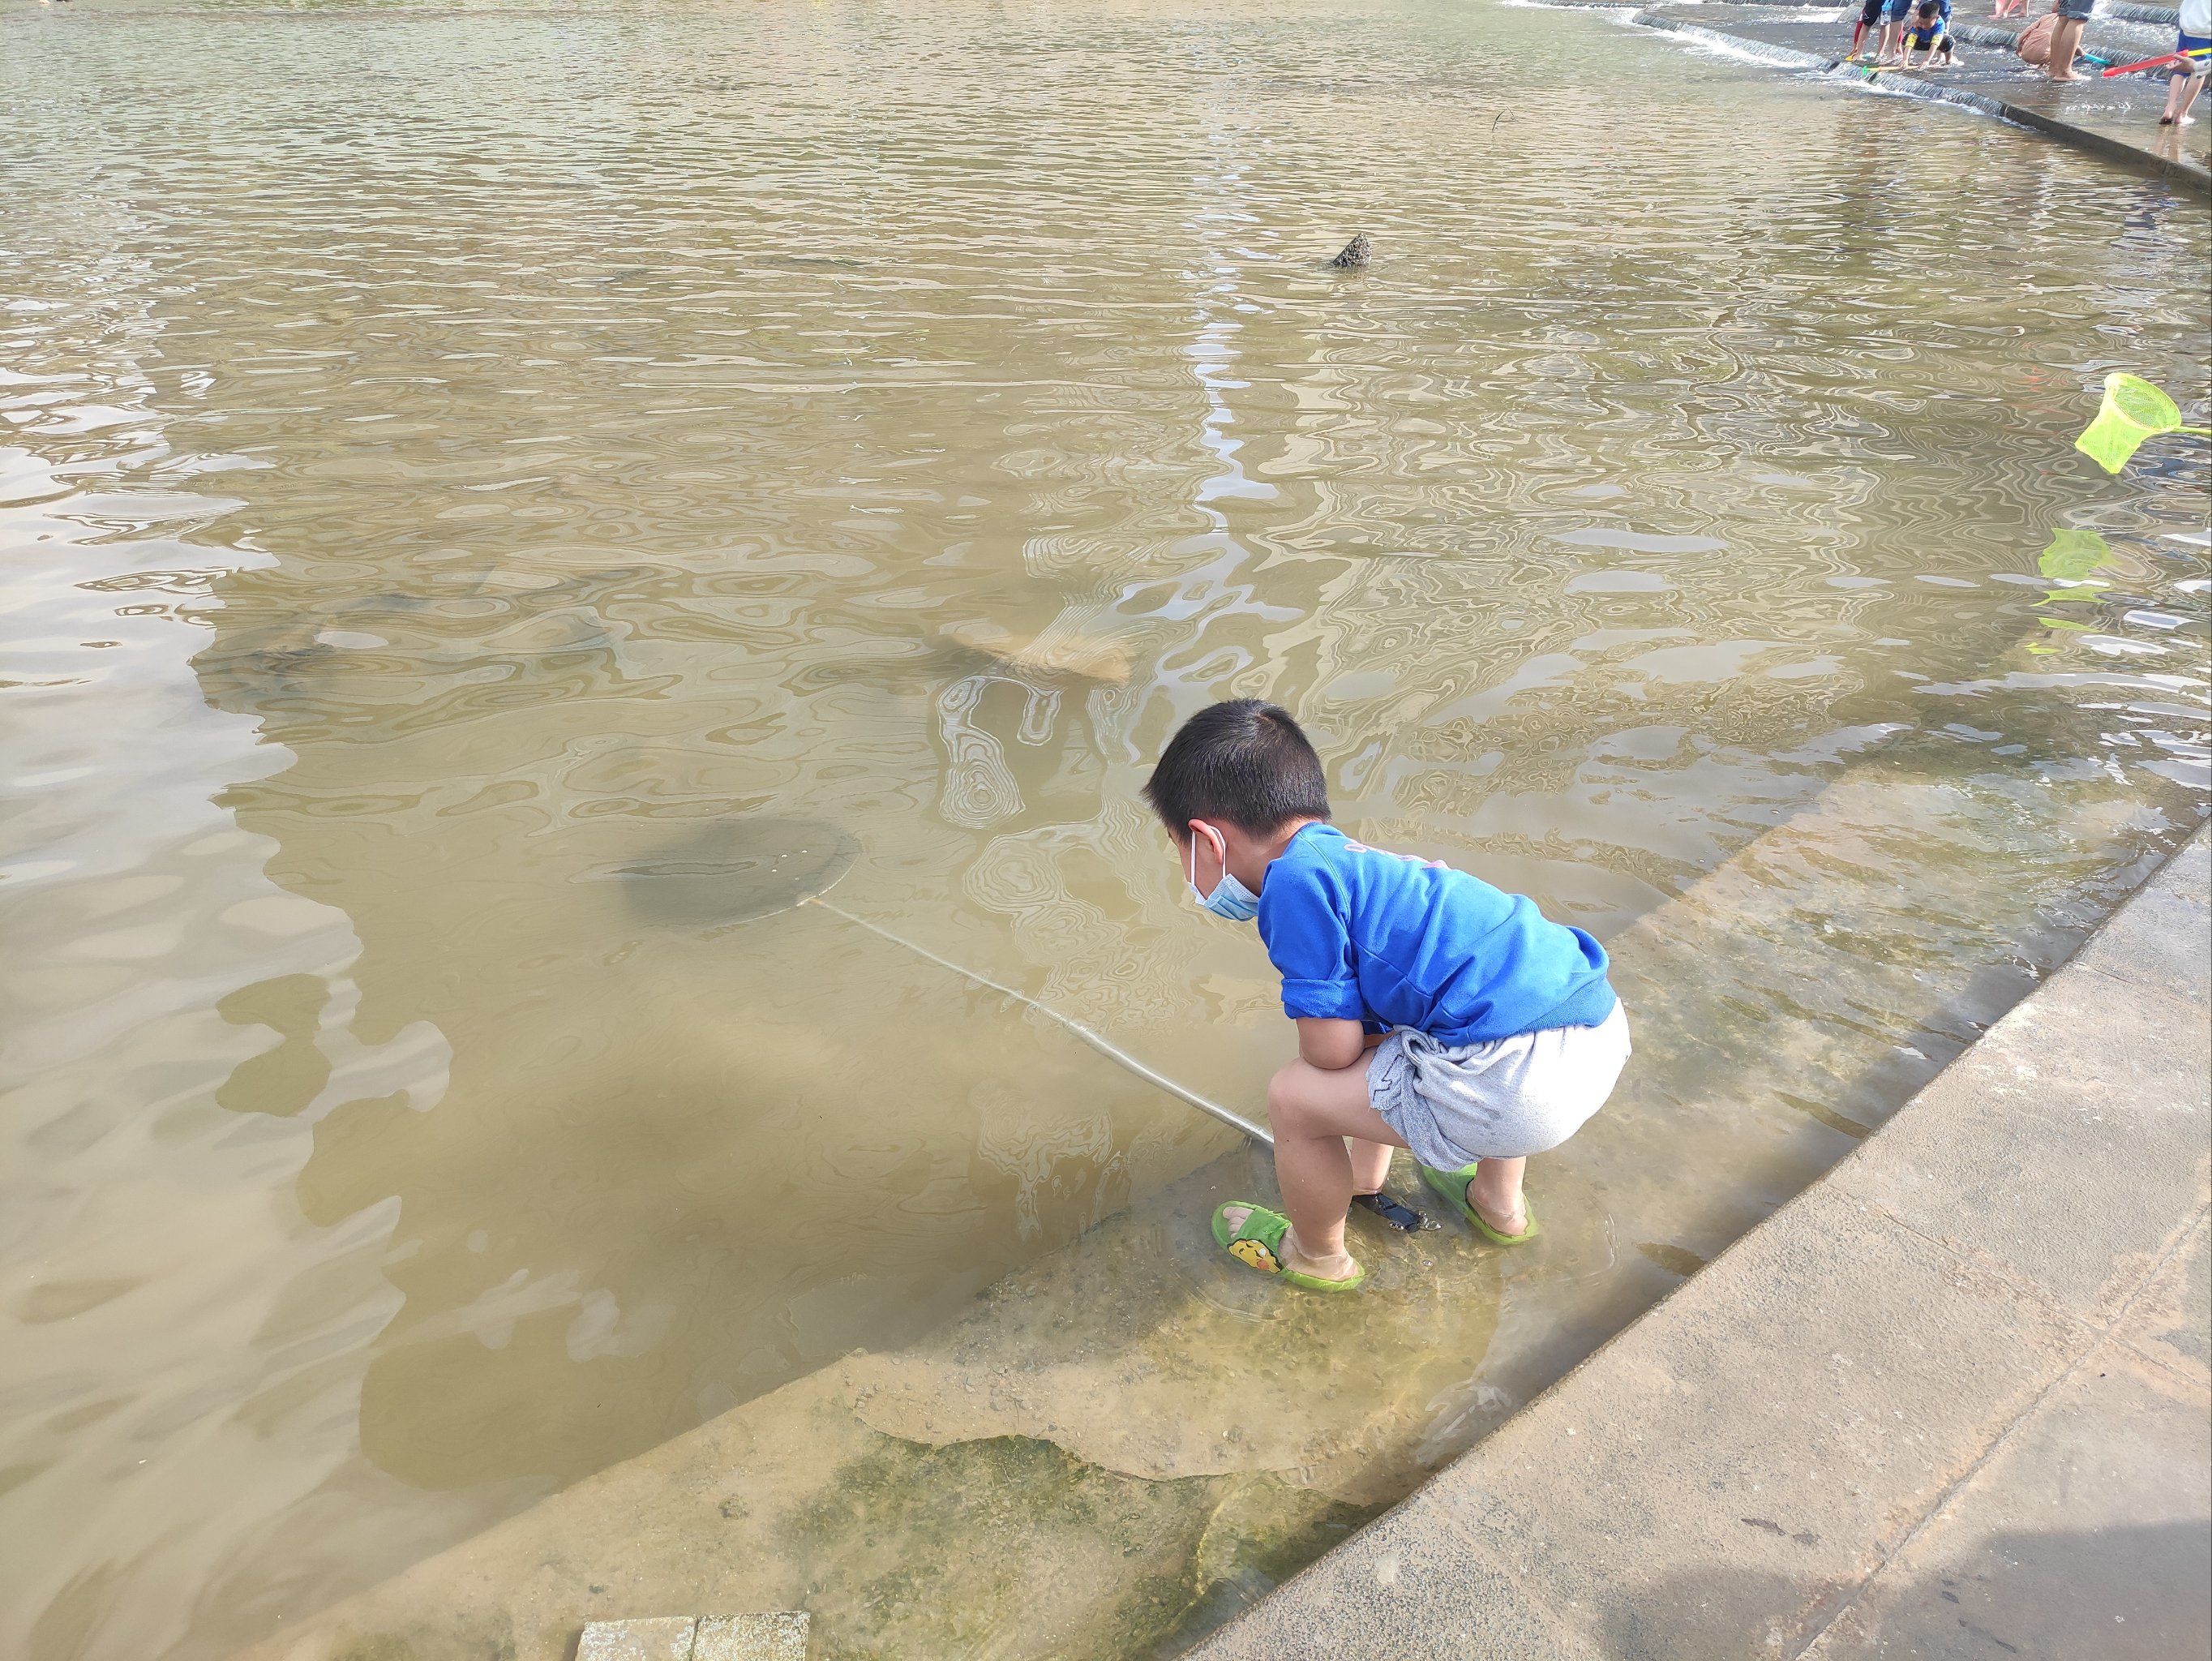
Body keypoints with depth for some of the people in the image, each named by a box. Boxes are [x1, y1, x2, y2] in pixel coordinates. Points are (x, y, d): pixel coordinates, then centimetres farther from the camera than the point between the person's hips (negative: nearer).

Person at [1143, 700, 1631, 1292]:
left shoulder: (1294, 881, -6)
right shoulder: (1362, 860, 23)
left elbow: (1334, 1051, -6)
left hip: (1521, 1080, -10)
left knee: (1294, 1098, 4)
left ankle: (1317, 1257, 32)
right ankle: (1499, 1204, 56)